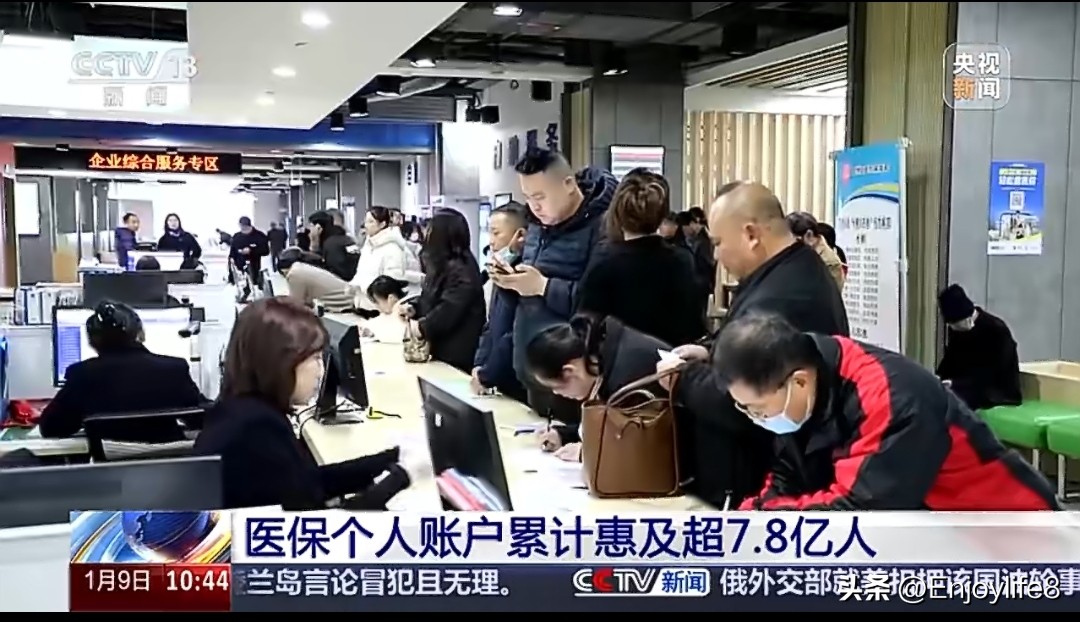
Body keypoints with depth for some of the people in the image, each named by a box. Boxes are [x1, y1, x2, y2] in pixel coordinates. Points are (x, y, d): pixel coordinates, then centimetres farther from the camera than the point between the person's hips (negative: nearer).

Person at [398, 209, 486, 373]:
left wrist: (422, 326, -17)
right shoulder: (442, 265, 14)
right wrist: (414, 307, 2)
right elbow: (430, 298, 21)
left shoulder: (461, 270, -20)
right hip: (442, 347, 10)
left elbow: (449, 310, -27)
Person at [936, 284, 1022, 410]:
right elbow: (950, 358, 11)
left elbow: (992, 374, -21)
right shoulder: (955, 328, 1)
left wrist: (955, 383, -29)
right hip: (969, 389, 6)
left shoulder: (997, 330, -18)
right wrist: (938, 377, -11)